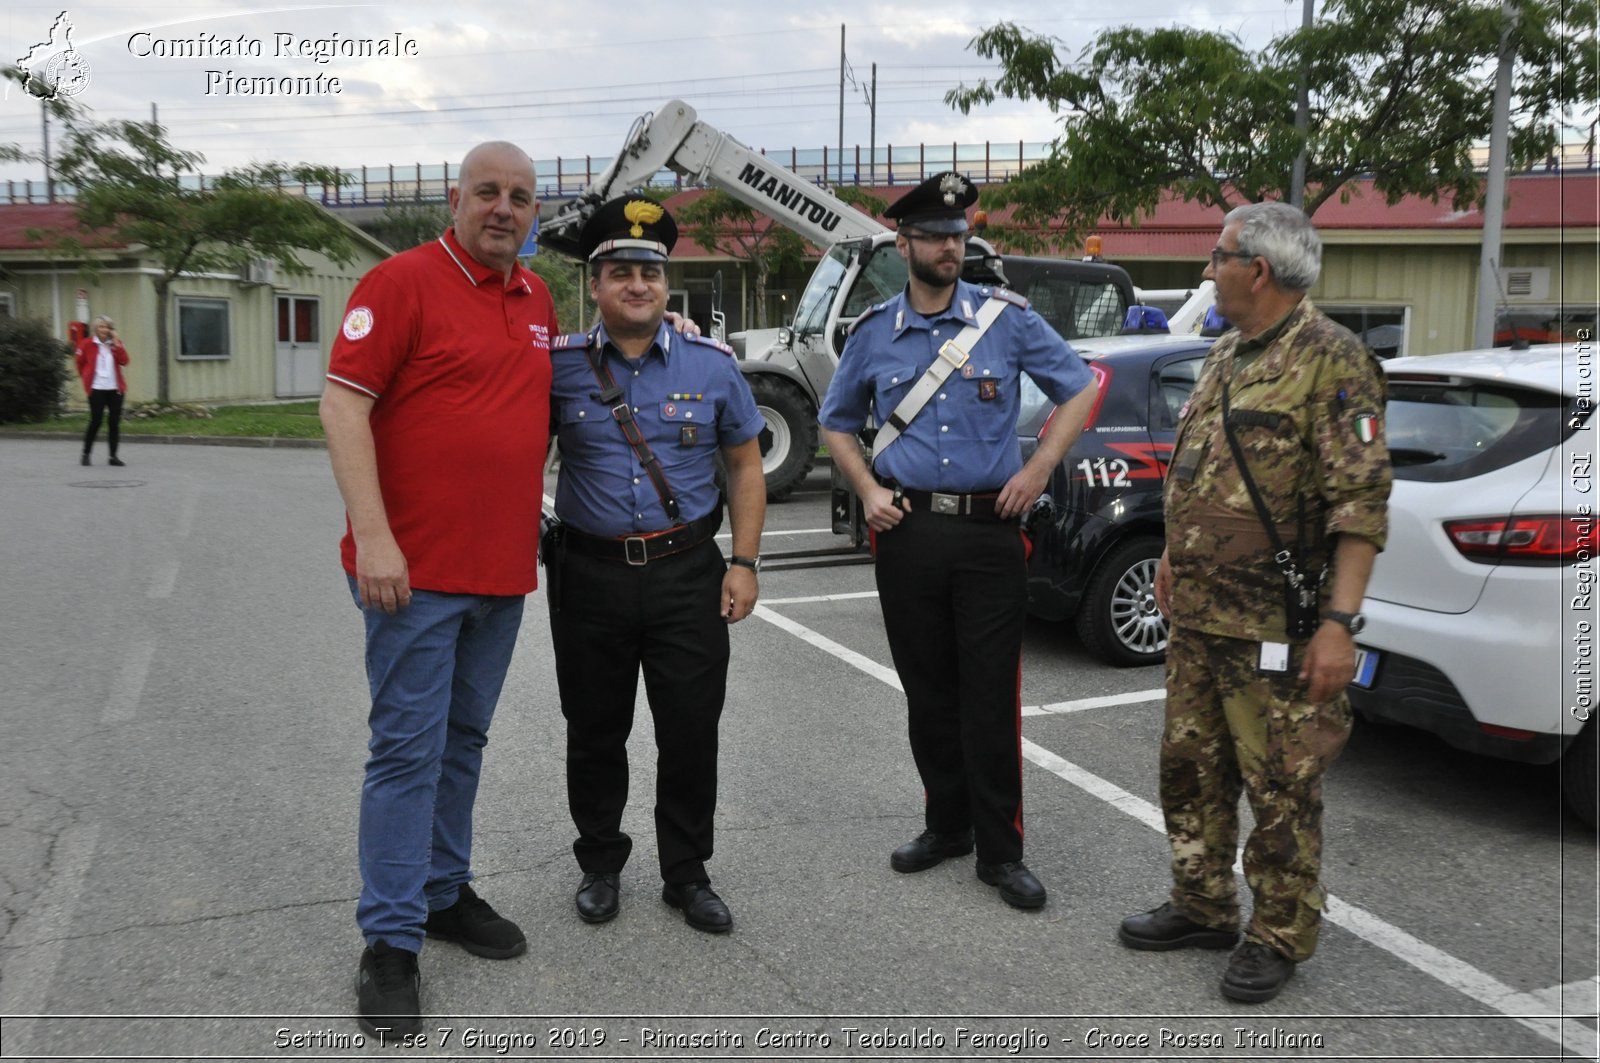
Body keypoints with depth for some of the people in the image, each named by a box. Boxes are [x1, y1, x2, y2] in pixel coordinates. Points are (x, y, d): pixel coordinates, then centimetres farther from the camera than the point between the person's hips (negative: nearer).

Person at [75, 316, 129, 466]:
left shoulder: (116, 344, 7)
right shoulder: (87, 343, -1)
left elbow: (124, 361, -7)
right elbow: (79, 360, 12)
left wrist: (117, 344, -13)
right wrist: (86, 376, 13)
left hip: (115, 389, 3)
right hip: (96, 389, -3)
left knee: (115, 423, 3)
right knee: (95, 422, -4)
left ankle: (113, 456, 10)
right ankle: (86, 455, 9)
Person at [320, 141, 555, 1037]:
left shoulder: (537, 297, 12)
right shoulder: (402, 282, -8)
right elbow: (344, 404, -13)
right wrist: (373, 537, -19)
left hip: (505, 567, 7)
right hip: (416, 567, -6)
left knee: (466, 738, 16)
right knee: (408, 747, -2)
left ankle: (445, 891, 31)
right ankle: (391, 942, 9)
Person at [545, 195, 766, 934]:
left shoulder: (712, 365, 3)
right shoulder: (560, 366, 0)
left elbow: (745, 464, 8)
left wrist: (744, 562, 1)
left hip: (688, 574, 0)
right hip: (590, 573, 0)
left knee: (692, 732, 4)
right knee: (595, 732, 11)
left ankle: (687, 874, 23)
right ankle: (600, 865, 31)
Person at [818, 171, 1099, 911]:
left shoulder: (1007, 318, 1)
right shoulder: (873, 333, 7)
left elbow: (1080, 390, 7)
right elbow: (836, 423, 18)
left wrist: (1038, 470, -3)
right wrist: (867, 490, 2)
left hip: (989, 531, -2)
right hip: (908, 534, 2)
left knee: (991, 697, -1)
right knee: (928, 692, 11)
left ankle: (999, 850, 11)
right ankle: (947, 824, 28)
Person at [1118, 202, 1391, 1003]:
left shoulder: (1330, 361, -13)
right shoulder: (1226, 355, 14)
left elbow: (1360, 503, -18)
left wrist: (1340, 621, -23)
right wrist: (1174, 557, 22)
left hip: (1275, 630, -9)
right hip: (1197, 617, 9)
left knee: (1281, 787, 4)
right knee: (1190, 766, 17)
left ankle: (1281, 936, 21)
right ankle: (1202, 908, 33)